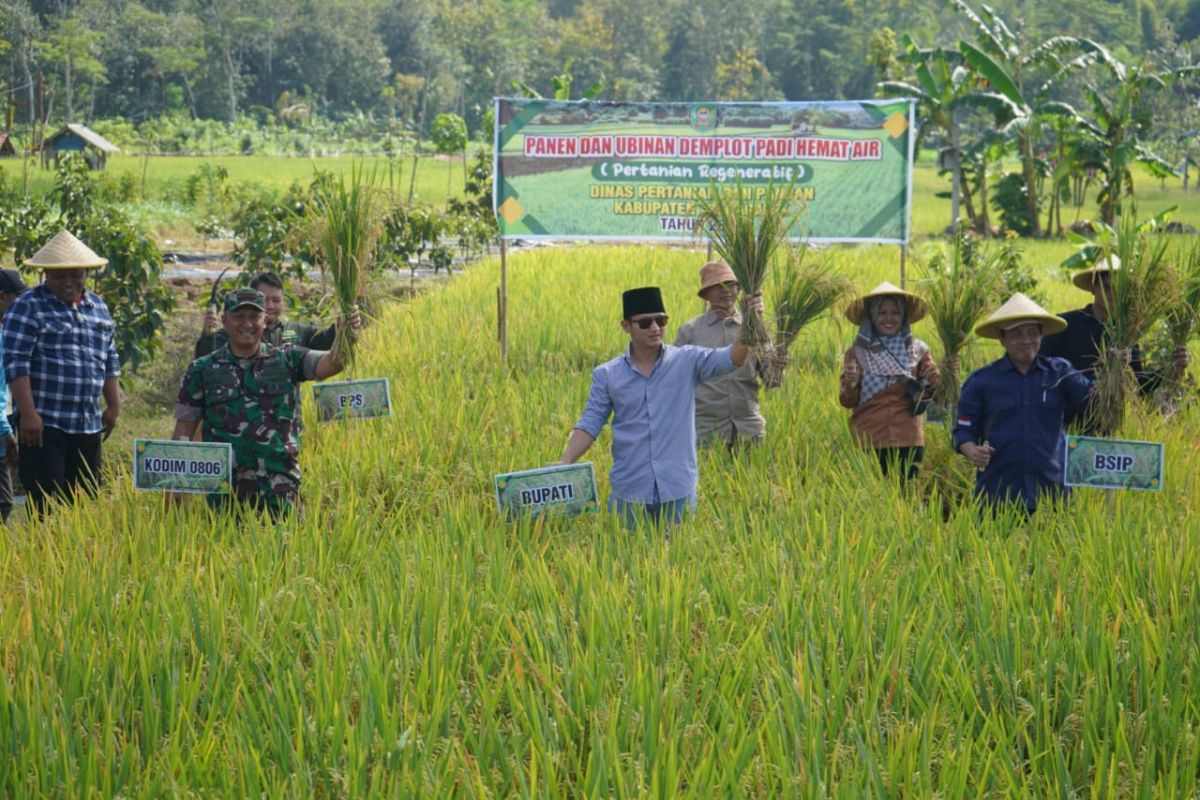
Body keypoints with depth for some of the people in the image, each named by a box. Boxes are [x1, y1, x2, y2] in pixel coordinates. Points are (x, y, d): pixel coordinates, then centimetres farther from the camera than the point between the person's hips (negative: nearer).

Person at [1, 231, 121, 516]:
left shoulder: (98, 307, 14)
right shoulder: (28, 307, -5)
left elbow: (110, 362, 21)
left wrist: (114, 406, 15)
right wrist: (27, 413, -19)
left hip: (88, 424, 6)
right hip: (44, 422, -6)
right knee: (46, 504, -8)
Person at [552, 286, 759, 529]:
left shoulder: (687, 361, 0)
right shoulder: (607, 375, 4)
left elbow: (731, 358, -13)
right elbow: (590, 424, 2)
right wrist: (565, 462, -12)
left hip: (678, 491, -1)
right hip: (629, 493, 1)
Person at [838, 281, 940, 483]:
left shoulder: (918, 350, 8)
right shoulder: (857, 352, 3)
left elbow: (928, 395, 13)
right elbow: (847, 402, 2)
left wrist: (933, 384, -8)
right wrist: (850, 385, -19)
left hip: (908, 442, 1)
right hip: (868, 442, -1)